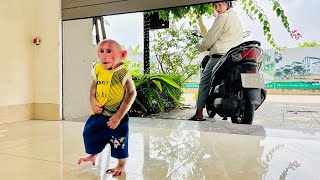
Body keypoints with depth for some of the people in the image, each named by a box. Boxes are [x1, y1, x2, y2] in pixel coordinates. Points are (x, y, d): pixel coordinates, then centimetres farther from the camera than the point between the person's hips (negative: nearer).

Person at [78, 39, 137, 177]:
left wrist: (118, 116, -18)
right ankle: (93, 155, 47)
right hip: (99, 113, 6)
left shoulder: (122, 73, -20)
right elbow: (93, 88, 12)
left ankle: (121, 165, 32)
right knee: (90, 133, 16)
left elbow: (131, 94, -18)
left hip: (116, 115, -5)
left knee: (119, 141, 6)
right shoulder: (98, 71, -3)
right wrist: (93, 102, -7)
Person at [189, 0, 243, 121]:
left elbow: (211, 37, -6)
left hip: (220, 55, -8)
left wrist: (200, 47, 11)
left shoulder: (223, 17, -4)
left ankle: (199, 113, -2)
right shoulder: (237, 18, 24)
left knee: (204, 81, -1)